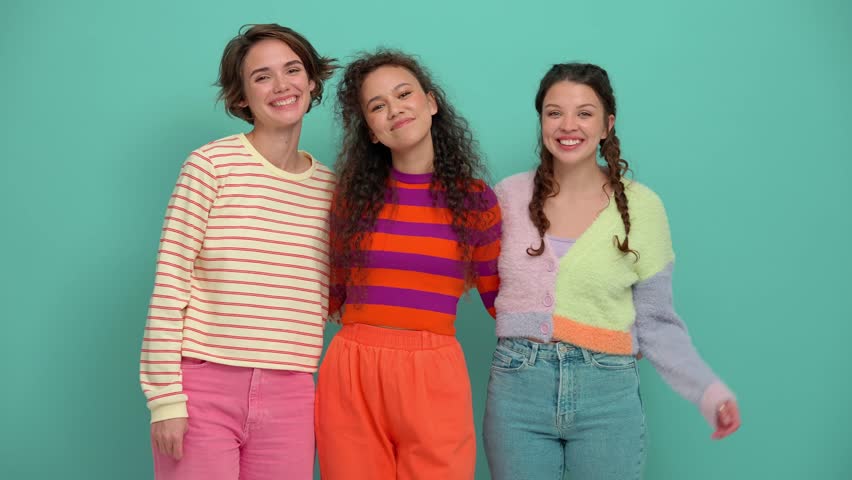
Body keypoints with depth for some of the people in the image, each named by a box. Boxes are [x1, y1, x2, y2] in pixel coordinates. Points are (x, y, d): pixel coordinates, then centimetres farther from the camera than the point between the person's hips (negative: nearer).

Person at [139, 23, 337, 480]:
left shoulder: (330, 187, 9)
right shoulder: (212, 164, -4)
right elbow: (169, 285, -6)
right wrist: (165, 399, -10)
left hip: (290, 400, 4)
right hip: (204, 389, -3)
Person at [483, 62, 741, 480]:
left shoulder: (641, 206, -2)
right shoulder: (509, 196, 2)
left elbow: (656, 321, 1)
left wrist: (708, 391, -7)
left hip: (608, 396, -1)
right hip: (517, 388, 1)